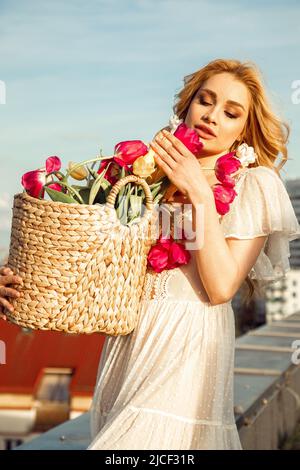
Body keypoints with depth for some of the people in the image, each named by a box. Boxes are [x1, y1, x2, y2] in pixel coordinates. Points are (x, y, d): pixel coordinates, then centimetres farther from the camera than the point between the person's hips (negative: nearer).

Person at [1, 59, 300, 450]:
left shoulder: (253, 185, 1)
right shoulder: (155, 174, 13)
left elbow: (221, 287, -10)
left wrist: (200, 194, -12)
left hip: (189, 347, -4)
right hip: (128, 343, 4)